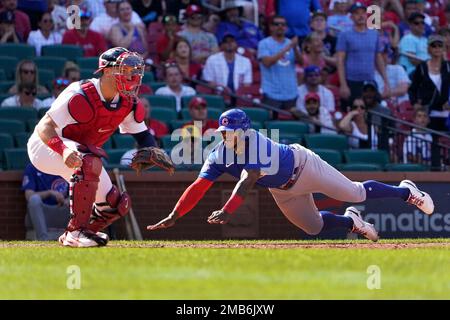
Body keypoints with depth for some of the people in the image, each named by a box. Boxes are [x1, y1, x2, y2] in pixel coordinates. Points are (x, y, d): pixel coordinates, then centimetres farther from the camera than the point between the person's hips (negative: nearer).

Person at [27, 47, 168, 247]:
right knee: (89, 163, -38)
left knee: (116, 205, 2)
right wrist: (64, 150, -52)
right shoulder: (81, 96, -30)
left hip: (78, 150, 8)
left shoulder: (128, 103, -8)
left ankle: (71, 236, 21)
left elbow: (142, 134, 3)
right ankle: (76, 231, -32)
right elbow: (44, 127, -33)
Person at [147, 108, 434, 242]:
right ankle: (350, 221, 40)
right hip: (282, 190, 6)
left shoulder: (253, 140, -35)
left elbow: (249, 180, -45)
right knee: (315, 227, 11)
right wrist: (174, 217, -36)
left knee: (357, 193, 1)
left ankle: (405, 191, 23)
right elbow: (198, 187, -24)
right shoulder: (220, 156, -19)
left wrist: (228, 211, -55)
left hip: (302, 164, -6)